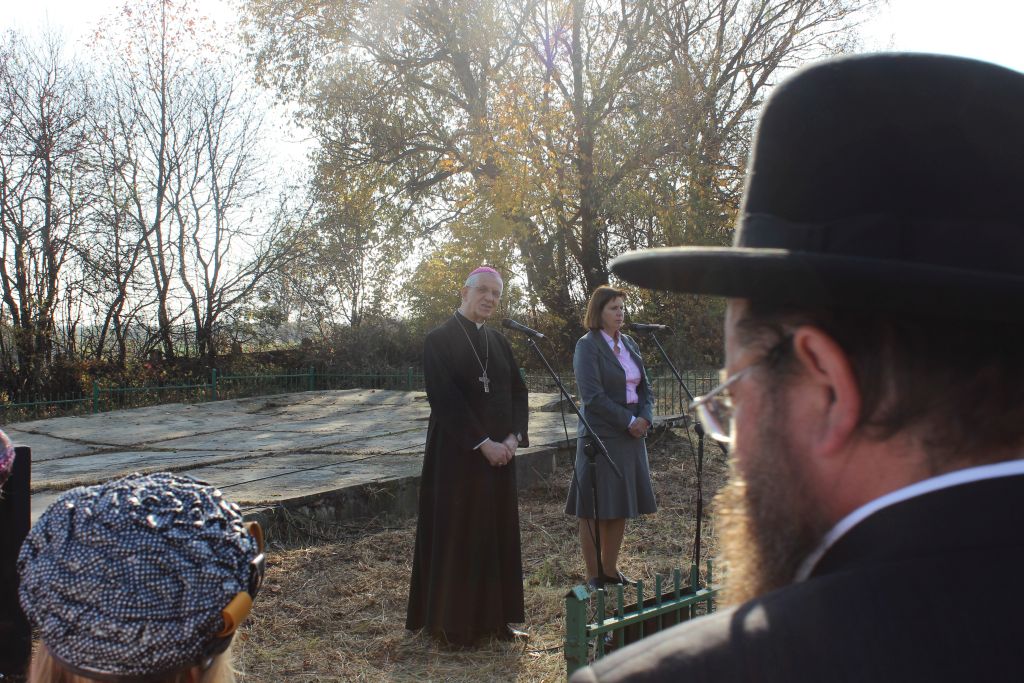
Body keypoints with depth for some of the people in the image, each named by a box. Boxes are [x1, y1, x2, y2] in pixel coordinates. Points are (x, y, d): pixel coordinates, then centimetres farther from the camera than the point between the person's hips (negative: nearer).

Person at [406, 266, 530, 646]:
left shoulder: (498, 342, 11)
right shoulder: (439, 340, -8)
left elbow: (518, 390, 9)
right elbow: (444, 398, -16)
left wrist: (513, 437, -7)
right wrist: (483, 443, -19)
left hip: (500, 453, 6)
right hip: (457, 453, -6)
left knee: (498, 534, 10)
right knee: (456, 534, 1)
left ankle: (494, 617, 22)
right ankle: (450, 623, 14)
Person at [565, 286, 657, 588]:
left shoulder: (629, 344, 13)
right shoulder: (587, 345, -9)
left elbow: (645, 387, 13)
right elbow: (593, 396, -17)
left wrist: (645, 418, -5)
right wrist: (629, 421, -15)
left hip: (631, 437, 7)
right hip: (600, 437, -7)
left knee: (622, 507, 12)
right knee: (596, 510, 1)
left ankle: (610, 569, 24)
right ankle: (593, 576, 11)